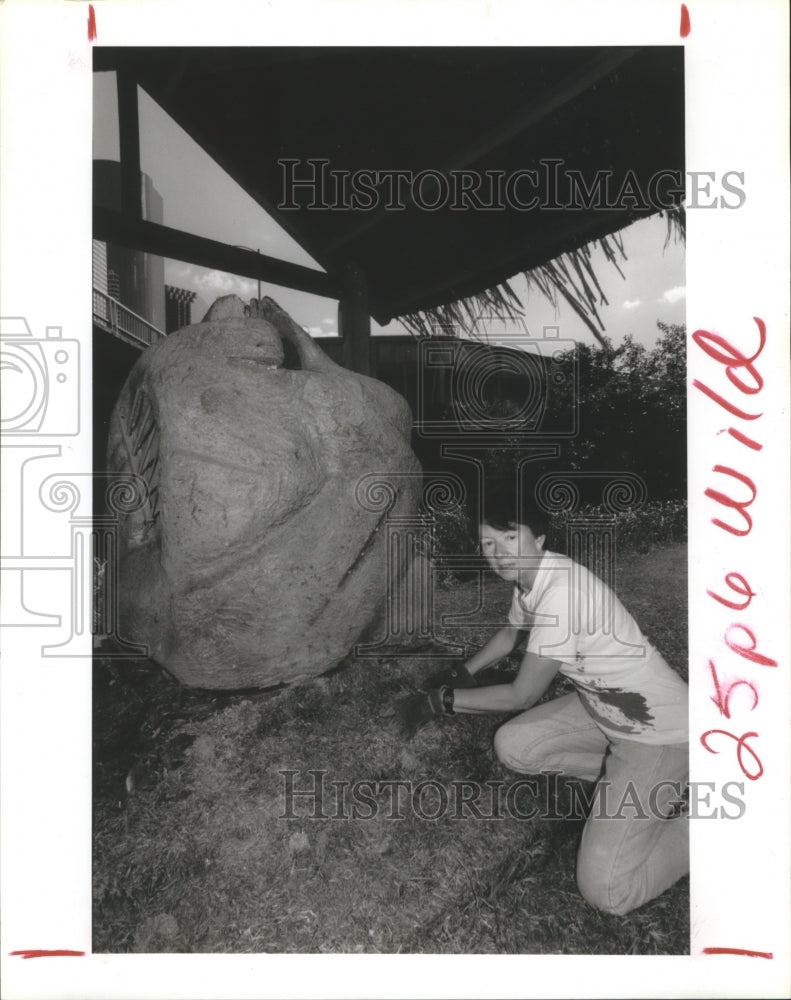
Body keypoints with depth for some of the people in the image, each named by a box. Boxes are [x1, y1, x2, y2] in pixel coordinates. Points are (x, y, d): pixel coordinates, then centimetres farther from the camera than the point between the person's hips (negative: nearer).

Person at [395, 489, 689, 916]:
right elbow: (510, 633, 19)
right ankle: (627, 777, 14)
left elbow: (523, 695, -22)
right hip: (602, 707, 9)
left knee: (606, 890, -10)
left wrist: (439, 700, -13)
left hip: (658, 730, -9)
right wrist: (465, 670, 6)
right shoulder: (528, 576, -3)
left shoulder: (563, 591, -31)